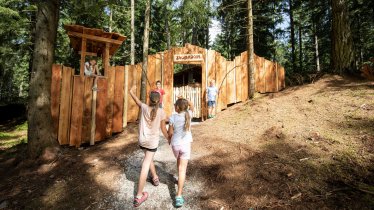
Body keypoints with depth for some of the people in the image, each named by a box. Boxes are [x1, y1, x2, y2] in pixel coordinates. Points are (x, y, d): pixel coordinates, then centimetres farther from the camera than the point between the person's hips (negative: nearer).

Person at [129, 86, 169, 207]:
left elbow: (134, 97, 9)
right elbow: (163, 129, -4)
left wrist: (132, 90, 30)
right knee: (145, 167, 1)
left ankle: (155, 178, 49)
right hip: (153, 142, -3)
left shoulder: (144, 107, -8)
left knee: (149, 159, 29)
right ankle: (139, 196, 7)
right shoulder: (161, 112, -11)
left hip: (142, 140, 3)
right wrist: (169, 139, 12)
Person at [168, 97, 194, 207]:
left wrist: (169, 139, 15)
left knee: (179, 160, 31)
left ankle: (180, 179, 51)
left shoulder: (172, 117, -11)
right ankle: (179, 196, -3)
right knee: (182, 169, -1)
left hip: (175, 144, 1)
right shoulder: (188, 114, -7)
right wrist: (184, 99, 6)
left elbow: (170, 132, -5)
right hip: (186, 144, -1)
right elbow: (191, 106, 15)